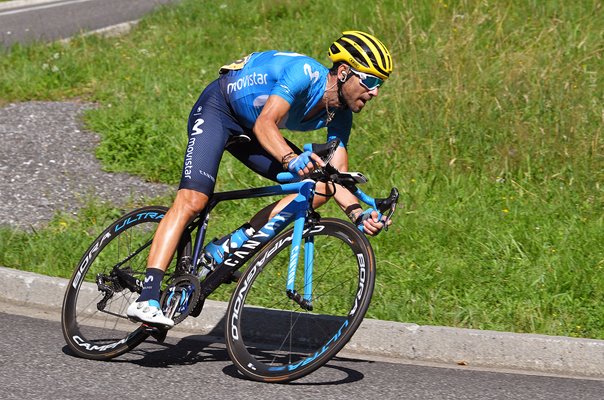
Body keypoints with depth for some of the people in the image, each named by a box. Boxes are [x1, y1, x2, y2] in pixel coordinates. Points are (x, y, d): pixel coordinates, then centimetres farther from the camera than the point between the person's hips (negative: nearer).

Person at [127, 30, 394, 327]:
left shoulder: (339, 115, -9)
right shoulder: (305, 73, -31)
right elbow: (265, 124, -41)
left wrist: (359, 215, -30)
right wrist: (291, 159, -60)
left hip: (249, 132, 8)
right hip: (218, 109, -8)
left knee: (319, 187, -7)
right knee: (192, 200, -24)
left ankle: (228, 247, -9)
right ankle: (147, 299, -30)